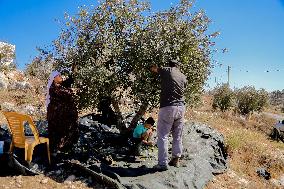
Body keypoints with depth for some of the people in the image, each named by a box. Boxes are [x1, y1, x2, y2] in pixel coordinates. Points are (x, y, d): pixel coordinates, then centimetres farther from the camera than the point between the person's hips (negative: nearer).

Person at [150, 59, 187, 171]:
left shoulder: (167, 71, 3)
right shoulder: (183, 77, 14)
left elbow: (153, 68, 17)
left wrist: (154, 68, 41)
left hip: (167, 107, -5)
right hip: (181, 108, 5)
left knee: (162, 136, 0)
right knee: (177, 137, 14)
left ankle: (163, 163, 1)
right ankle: (176, 160, 23)